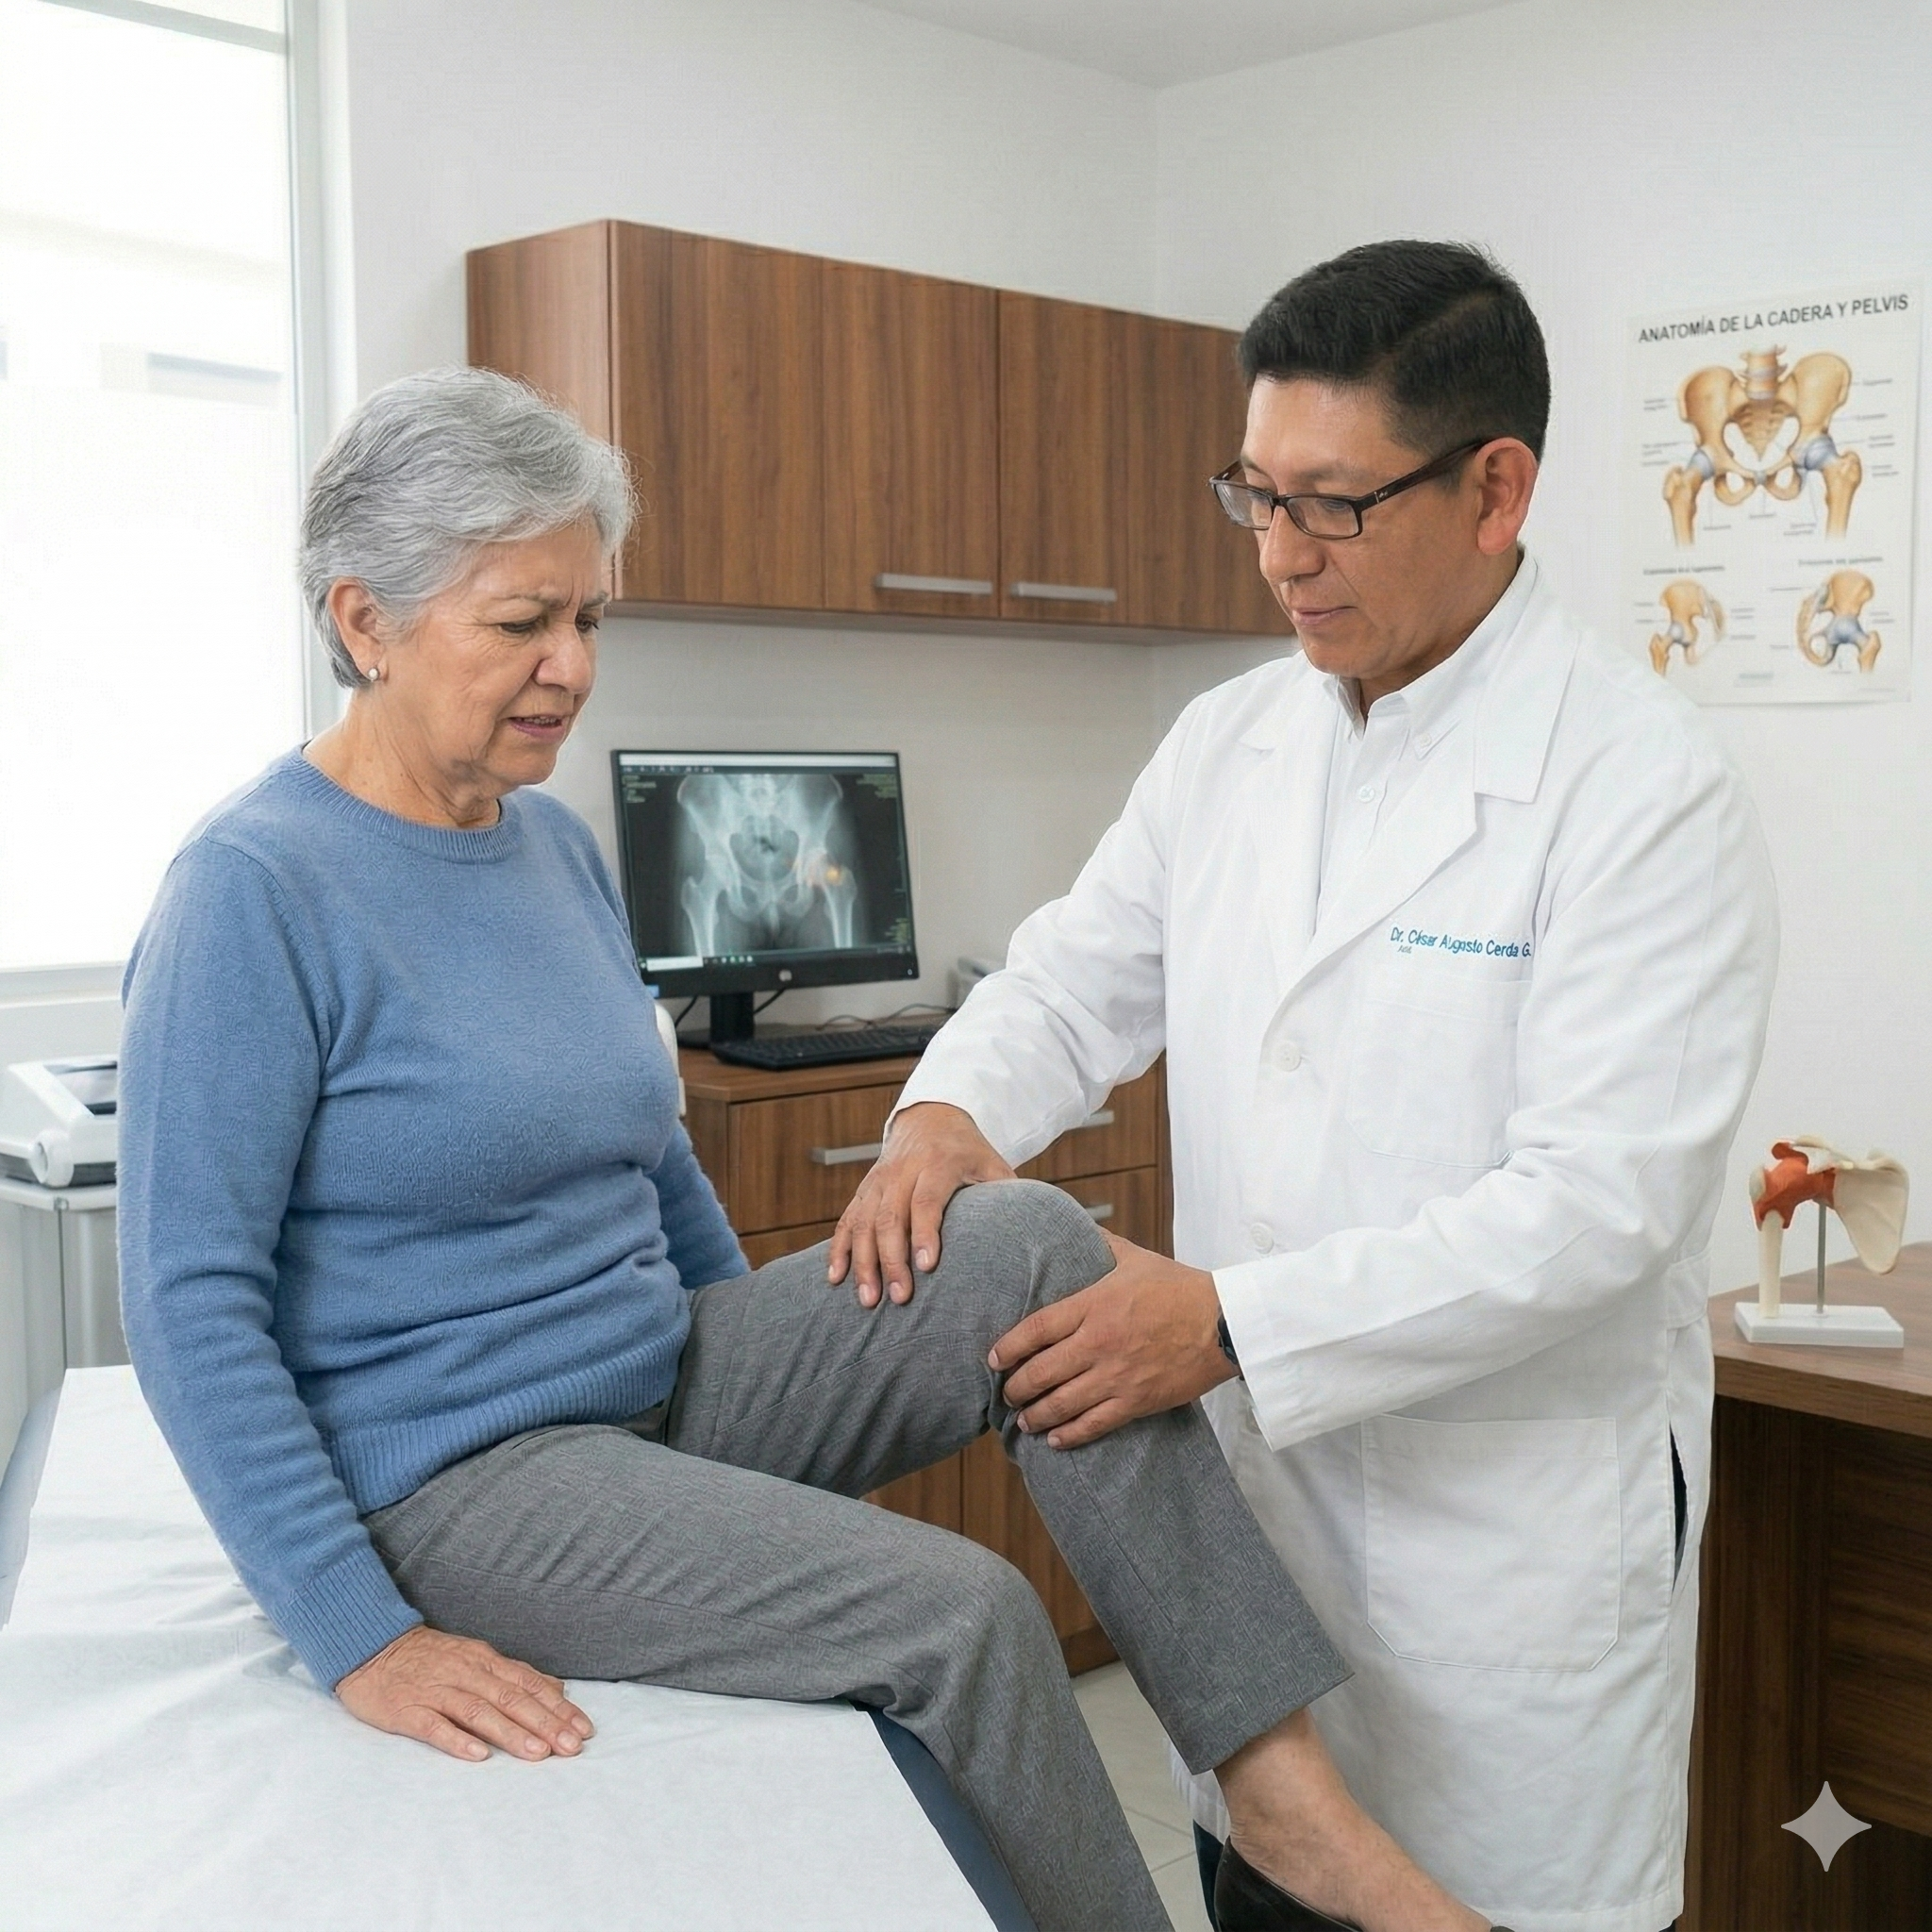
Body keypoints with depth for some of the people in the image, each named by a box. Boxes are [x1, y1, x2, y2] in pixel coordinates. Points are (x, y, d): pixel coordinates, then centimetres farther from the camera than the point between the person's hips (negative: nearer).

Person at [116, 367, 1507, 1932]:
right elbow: (192, 1306, -17)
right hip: (465, 1473, -7)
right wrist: (363, 1639, -20)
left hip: (670, 1386, 7)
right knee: (963, 1619, -23)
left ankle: (1287, 1795, -12)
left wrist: (786, 1380, 18)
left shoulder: (558, 846, 8)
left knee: (1030, 1246, -13)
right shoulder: (257, 892, -15)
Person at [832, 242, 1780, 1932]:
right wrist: (949, 1114, -12)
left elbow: (1596, 1204, -22)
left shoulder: (1645, 787, -16)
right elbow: (1079, 978, 10)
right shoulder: (1229, 744, 5)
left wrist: (1234, 1324, -27)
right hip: (1251, 1480, 6)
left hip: (1516, 1529, -5)